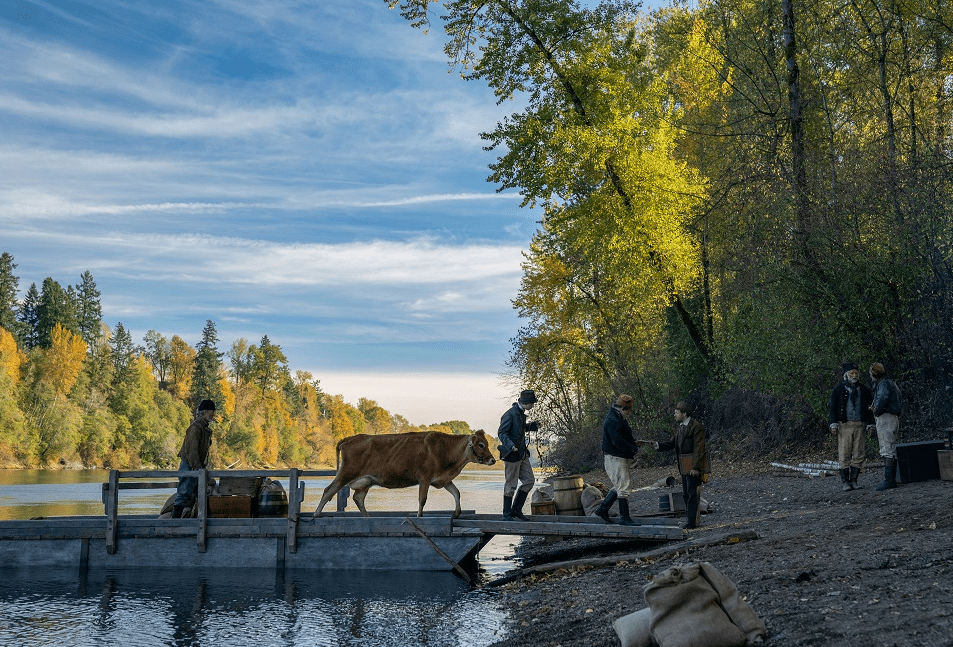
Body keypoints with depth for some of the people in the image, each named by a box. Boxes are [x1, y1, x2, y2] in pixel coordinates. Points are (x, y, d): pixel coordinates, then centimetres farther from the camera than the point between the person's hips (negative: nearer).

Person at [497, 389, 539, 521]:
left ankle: (516, 510, 18)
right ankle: (507, 515, 9)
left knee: (529, 480, 10)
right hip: (511, 455, -9)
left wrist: (531, 426, 18)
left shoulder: (521, 413, 11)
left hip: (522, 454, 9)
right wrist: (510, 445, -32)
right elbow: (501, 433, -19)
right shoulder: (510, 414, -17)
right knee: (511, 485, -1)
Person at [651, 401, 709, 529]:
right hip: (684, 465, 9)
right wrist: (660, 446, -5)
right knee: (686, 493, 14)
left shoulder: (696, 426, -14)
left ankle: (692, 521, -5)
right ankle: (689, 518, 23)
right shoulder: (680, 427, 14)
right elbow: (672, 443, 14)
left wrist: (695, 467, -20)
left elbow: (698, 448, -17)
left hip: (693, 464, -9)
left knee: (692, 492, -7)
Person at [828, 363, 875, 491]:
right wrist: (834, 423, -6)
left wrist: (870, 423, 7)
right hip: (845, 426, -3)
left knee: (859, 454, 3)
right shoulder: (838, 390, 3)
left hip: (860, 425, 3)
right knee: (844, 454, -5)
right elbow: (833, 407, 3)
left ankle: (854, 480, 12)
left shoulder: (864, 390, 11)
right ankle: (845, 482, 0)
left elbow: (870, 407, 15)